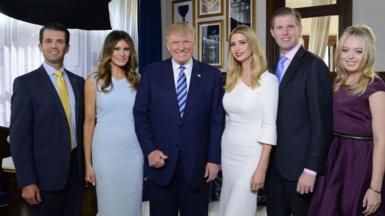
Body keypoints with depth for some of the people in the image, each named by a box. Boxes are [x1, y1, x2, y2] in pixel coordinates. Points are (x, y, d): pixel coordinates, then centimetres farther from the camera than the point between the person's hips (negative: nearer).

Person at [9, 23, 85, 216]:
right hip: (46, 173, -4)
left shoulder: (78, 82, 9)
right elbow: (19, 136, -10)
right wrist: (27, 182, -14)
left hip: (76, 169, 5)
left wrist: (86, 164, 9)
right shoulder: (26, 83, -6)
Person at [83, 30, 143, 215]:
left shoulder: (136, 80, 7)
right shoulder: (94, 81, 0)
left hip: (134, 151, 2)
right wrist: (88, 163, -3)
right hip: (106, 151, -2)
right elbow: (89, 122, -1)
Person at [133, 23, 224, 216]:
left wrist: (214, 159, -3)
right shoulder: (151, 73, 2)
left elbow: (217, 120, 1)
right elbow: (140, 115, 2)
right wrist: (149, 150, -8)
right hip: (161, 160, 0)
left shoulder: (211, 75, 2)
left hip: (196, 163, 0)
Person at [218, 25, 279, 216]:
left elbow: (269, 127, -15)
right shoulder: (232, 78, 9)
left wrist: (262, 167, -19)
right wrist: (218, 156, 12)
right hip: (228, 152, 7)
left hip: (250, 155, -6)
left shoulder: (267, 79, -11)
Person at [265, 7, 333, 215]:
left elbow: (321, 123, -16)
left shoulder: (314, 66, -12)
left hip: (300, 164, -6)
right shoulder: (275, 67, 11)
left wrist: (311, 169, -18)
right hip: (275, 163, 7)